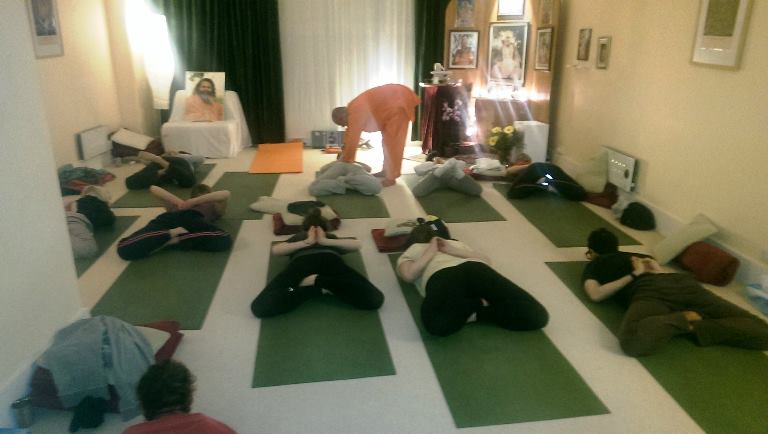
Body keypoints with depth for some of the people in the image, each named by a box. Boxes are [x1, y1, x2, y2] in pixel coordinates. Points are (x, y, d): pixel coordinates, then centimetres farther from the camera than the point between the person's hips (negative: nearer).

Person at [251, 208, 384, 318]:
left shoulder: (298, 237, 39)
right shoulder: (332, 237, 39)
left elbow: (275, 250, 22)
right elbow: (357, 245, 23)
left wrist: (305, 242, 17)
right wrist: (326, 241, 17)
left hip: (302, 260, 0)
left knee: (260, 307, -10)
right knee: (374, 299, -9)